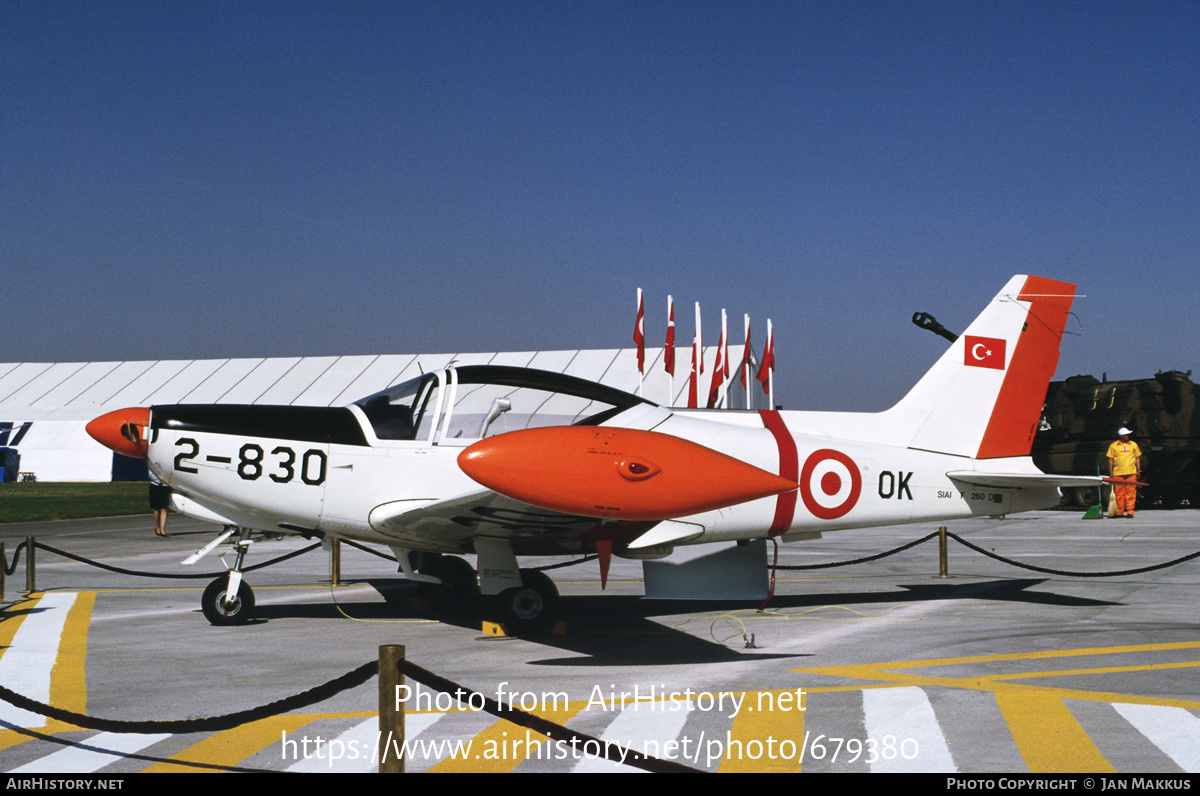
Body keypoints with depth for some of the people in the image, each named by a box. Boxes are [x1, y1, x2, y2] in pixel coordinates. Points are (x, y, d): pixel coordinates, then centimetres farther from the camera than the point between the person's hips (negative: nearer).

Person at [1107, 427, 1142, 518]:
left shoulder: (1133, 445, 11)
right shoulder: (1113, 446, 6)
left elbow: (1138, 458, 15)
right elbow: (1110, 460, 9)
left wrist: (1138, 471, 8)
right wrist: (1110, 473, 3)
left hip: (1131, 473, 1)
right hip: (1118, 474, -1)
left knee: (1131, 493, -4)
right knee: (1119, 493, 0)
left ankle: (1130, 511, -1)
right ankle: (1120, 512, 8)